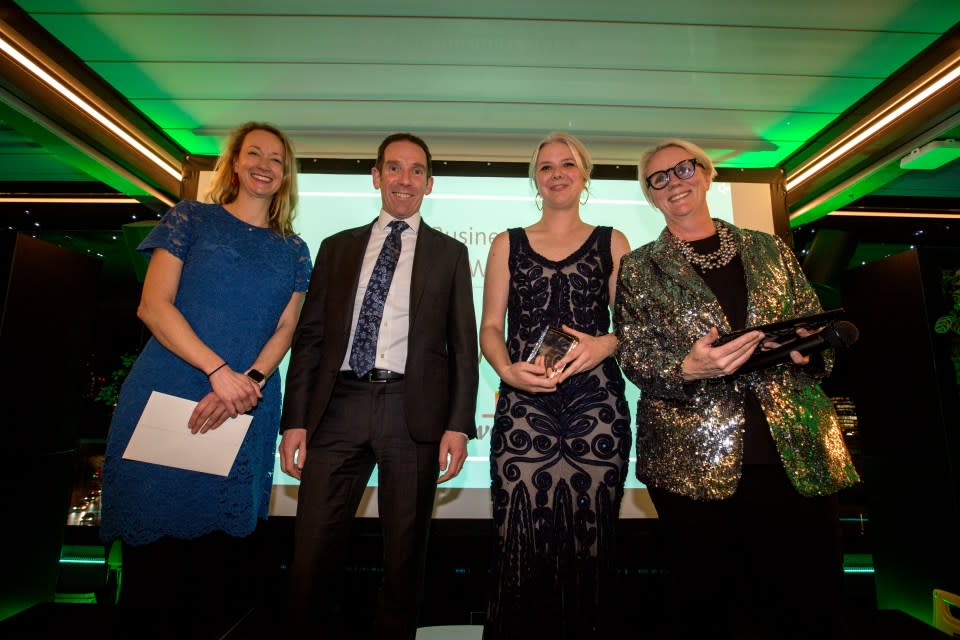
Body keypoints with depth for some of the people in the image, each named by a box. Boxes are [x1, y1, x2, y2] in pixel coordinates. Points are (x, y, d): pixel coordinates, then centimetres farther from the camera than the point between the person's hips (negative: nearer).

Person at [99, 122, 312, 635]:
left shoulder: (293, 250, 12)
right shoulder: (192, 219, 6)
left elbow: (285, 329, 6)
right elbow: (154, 306, -4)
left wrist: (250, 382, -13)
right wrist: (220, 371, -16)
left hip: (246, 407, 2)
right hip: (166, 397, -1)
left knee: (221, 543, 6)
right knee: (154, 535, 3)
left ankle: (212, 627, 25)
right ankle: (144, 626, 23)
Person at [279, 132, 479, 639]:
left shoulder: (449, 253, 10)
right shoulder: (337, 248, 15)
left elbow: (462, 344, 5)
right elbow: (309, 335, 9)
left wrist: (459, 425, -4)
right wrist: (295, 420, 1)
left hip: (414, 412, -1)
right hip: (339, 406, 2)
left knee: (405, 554, 10)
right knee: (311, 554, 4)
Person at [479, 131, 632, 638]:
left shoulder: (612, 243, 14)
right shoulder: (508, 244, 14)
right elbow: (489, 328, 10)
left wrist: (604, 344, -10)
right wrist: (507, 369, -9)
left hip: (598, 408, 1)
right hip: (523, 408, 0)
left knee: (589, 548, 2)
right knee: (520, 546, -4)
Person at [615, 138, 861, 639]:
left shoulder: (769, 250, 12)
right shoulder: (639, 268, 4)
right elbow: (633, 361, -1)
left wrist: (805, 349, -7)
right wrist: (689, 369, -19)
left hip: (796, 446, 3)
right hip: (692, 457, -2)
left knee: (810, 595, 7)